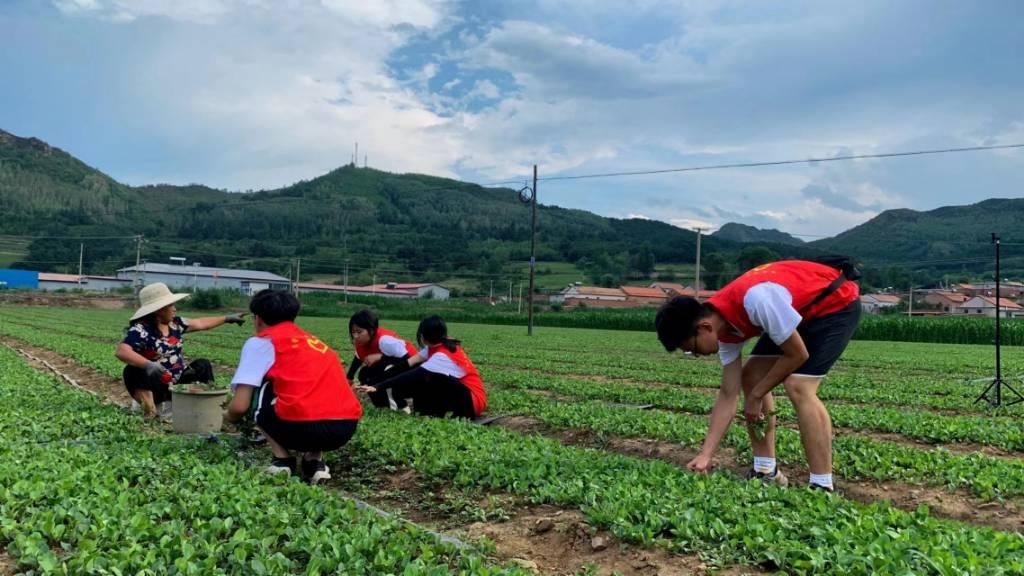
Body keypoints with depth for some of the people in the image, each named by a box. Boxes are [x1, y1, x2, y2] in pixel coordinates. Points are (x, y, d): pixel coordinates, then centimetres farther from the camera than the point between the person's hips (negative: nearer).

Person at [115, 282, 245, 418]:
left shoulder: (175, 323, 3)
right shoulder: (141, 330, -20)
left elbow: (200, 323, 16)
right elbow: (121, 351, -33)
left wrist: (227, 319, 21)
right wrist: (147, 364, -47)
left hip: (177, 382, 7)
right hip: (155, 386, -7)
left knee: (203, 366, 3)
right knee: (134, 371, -33)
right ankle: (149, 412, -31)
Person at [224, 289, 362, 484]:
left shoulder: (260, 342, 11)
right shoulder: (313, 340, 29)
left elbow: (240, 406, 4)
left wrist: (229, 417, 30)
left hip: (305, 427, -6)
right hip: (346, 428, 6)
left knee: (254, 393, 19)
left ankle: (283, 462, 9)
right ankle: (314, 462, 15)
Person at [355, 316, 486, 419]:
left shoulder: (442, 356, -23)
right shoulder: (441, 345, 2)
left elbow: (413, 375, -26)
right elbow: (410, 363, 0)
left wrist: (377, 387, -28)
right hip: (458, 392, 9)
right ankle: (434, 410, -9)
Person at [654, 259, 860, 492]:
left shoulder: (756, 300, -37)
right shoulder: (725, 329, -9)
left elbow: (798, 354, -26)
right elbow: (728, 394, -5)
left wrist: (756, 396, -13)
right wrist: (705, 455, -8)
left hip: (838, 303, -8)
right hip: (804, 309, 8)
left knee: (798, 386, -22)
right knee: (751, 376, 2)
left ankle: (822, 487, -14)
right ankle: (766, 471, 8)